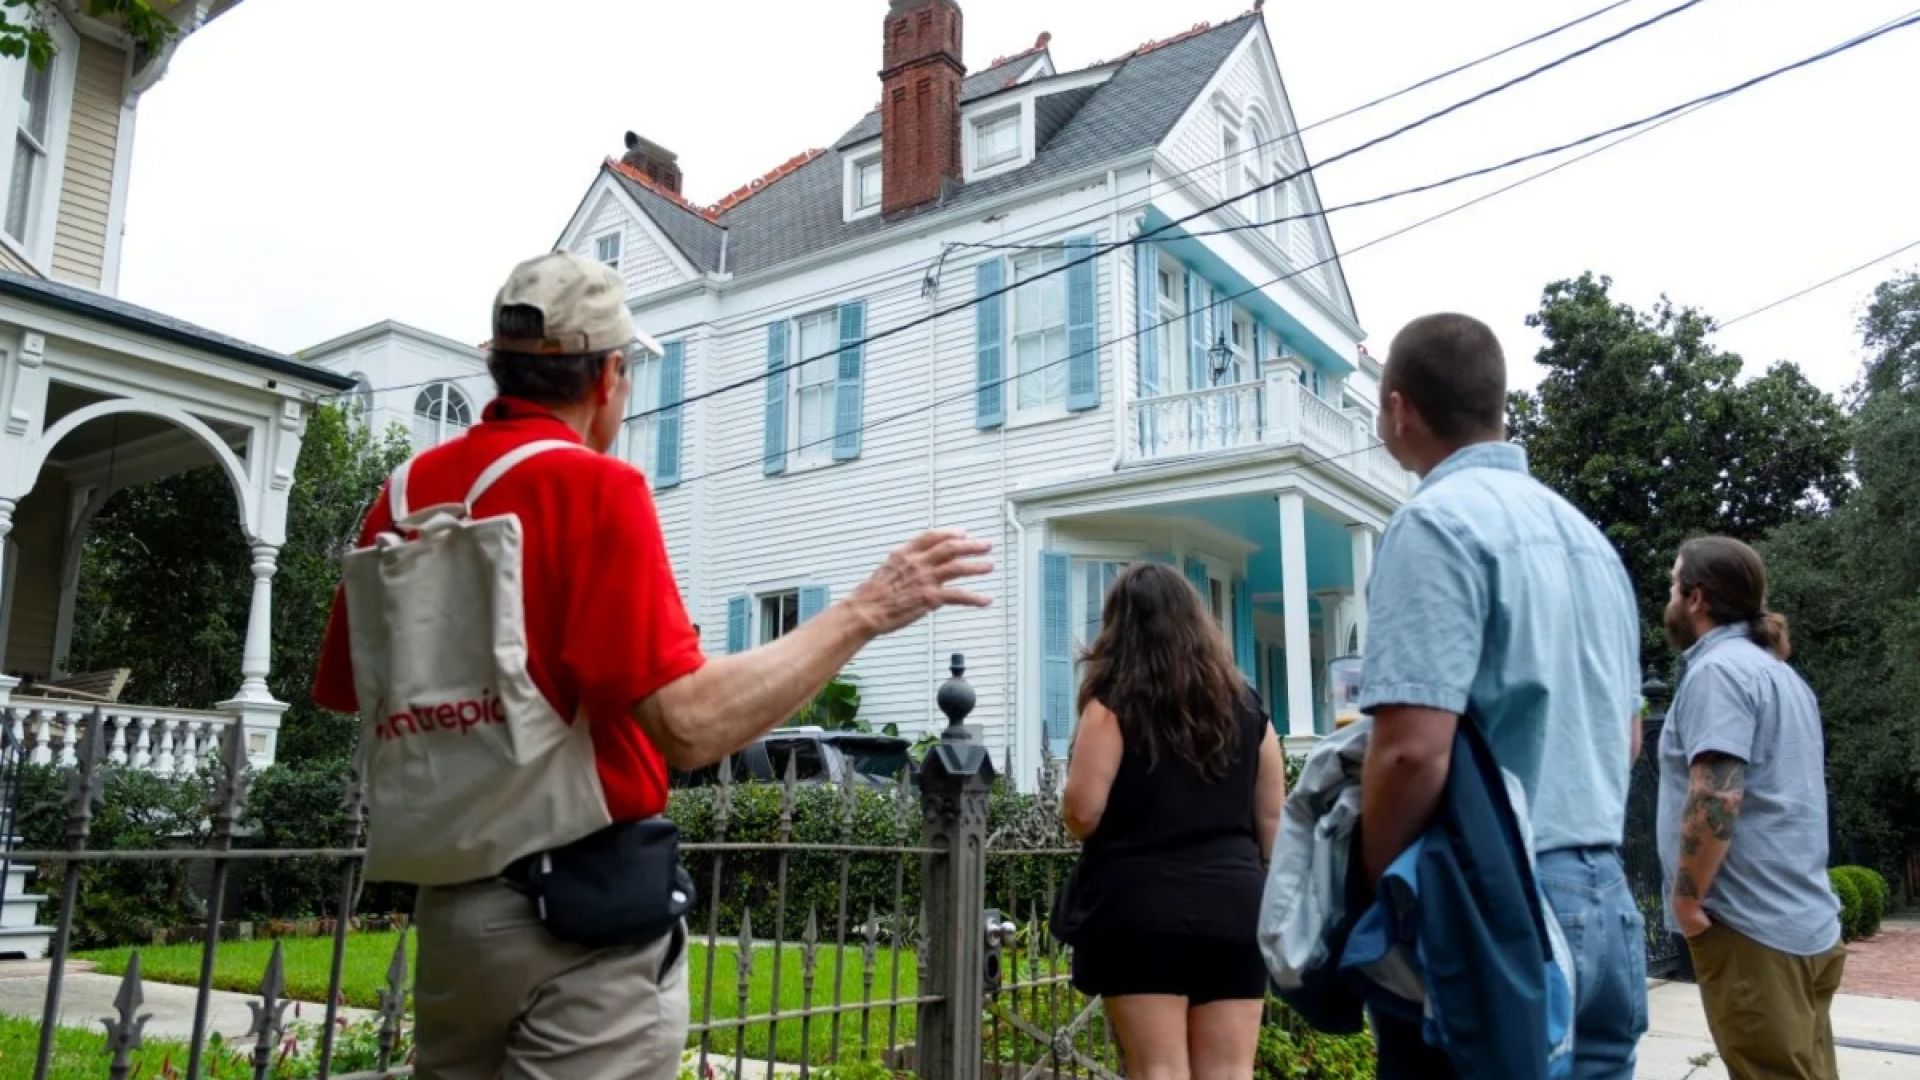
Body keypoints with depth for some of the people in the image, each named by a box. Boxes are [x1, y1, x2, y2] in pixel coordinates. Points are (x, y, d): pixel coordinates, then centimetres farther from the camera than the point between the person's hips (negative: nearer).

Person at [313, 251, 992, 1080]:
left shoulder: (407, 490, 4)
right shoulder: (595, 488, -15)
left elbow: (345, 692, 14)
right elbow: (690, 726, -23)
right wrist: (863, 614, -18)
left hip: (450, 903, 7)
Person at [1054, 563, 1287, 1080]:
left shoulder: (1114, 703, -4)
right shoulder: (1245, 704, 11)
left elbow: (1082, 812, -11)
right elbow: (1273, 820, 12)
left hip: (1141, 904, -4)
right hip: (1234, 903, 4)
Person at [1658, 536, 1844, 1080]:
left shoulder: (1717, 670, -13)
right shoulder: (1781, 673, 17)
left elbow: (1715, 798, -23)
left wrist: (1687, 898, -15)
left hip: (1750, 925, -9)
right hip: (1805, 920, 9)